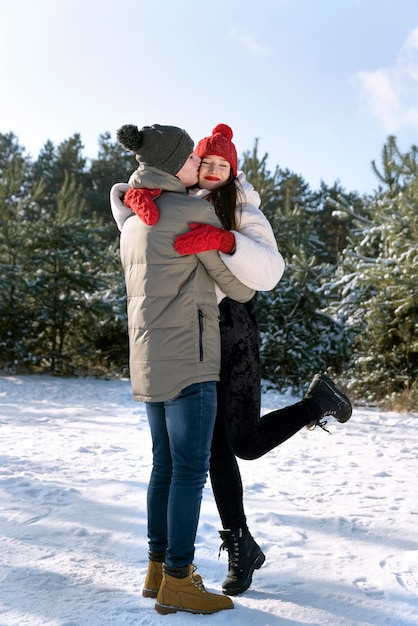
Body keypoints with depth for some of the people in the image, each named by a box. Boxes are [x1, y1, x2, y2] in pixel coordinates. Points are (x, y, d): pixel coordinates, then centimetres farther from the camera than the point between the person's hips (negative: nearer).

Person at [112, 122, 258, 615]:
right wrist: (246, 292, 21)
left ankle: (158, 568, 22)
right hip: (186, 355, -9)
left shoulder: (133, 221, 15)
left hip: (150, 358, 9)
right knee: (191, 469, -2)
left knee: (166, 465, 15)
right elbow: (231, 278, -2)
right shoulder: (195, 212, -11)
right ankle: (178, 583, 6)